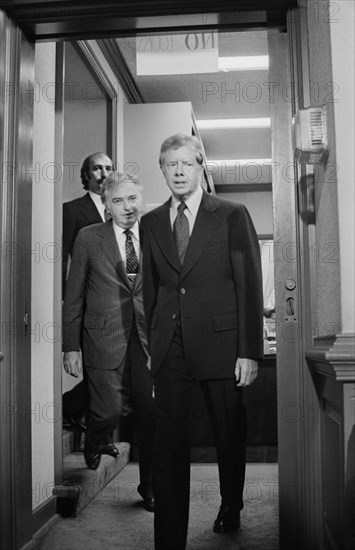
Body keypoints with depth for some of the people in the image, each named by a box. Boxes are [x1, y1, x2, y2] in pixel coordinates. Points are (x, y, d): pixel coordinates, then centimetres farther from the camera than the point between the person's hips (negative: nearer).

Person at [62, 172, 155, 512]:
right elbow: (73, 297, 3)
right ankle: (95, 444, 34)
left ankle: (150, 486, 25)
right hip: (104, 337, -2)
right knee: (109, 410, -4)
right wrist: (71, 346, 0)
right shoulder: (88, 238, 1)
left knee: (150, 414, 4)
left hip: (148, 339, 2)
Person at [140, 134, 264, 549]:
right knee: (168, 444, -1)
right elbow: (150, 288, 12)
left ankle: (231, 511, 40)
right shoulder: (150, 223, 11)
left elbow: (250, 285, -4)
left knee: (230, 436, 14)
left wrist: (249, 351, -9)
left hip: (220, 341, -2)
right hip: (169, 347, 2)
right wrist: (152, 344, 7)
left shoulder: (232, 215, 0)